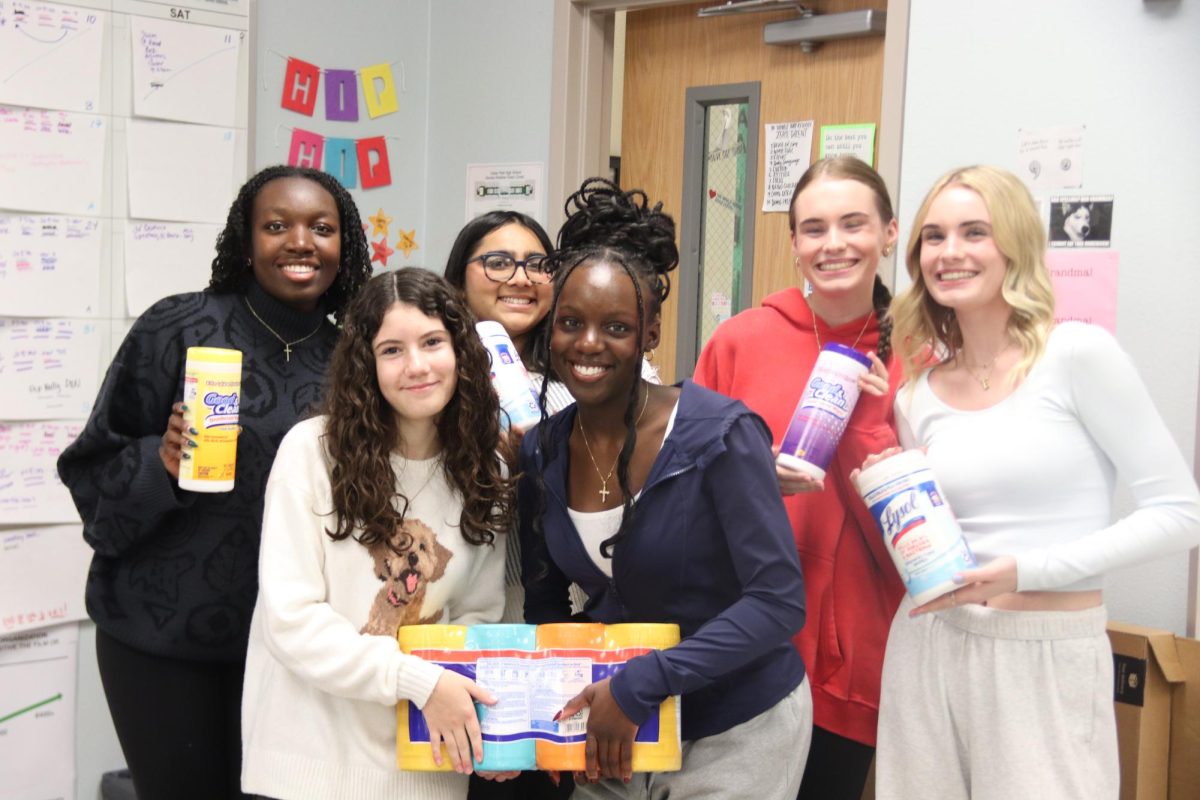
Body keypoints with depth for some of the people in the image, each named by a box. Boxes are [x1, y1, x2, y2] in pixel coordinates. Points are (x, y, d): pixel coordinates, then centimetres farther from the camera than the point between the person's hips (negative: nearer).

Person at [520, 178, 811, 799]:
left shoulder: (720, 435, -19)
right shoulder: (542, 452, -4)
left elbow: (779, 601, -22)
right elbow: (545, 602, 6)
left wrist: (638, 686, -25)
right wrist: (565, 720, -8)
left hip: (738, 731, -4)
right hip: (619, 731, 4)